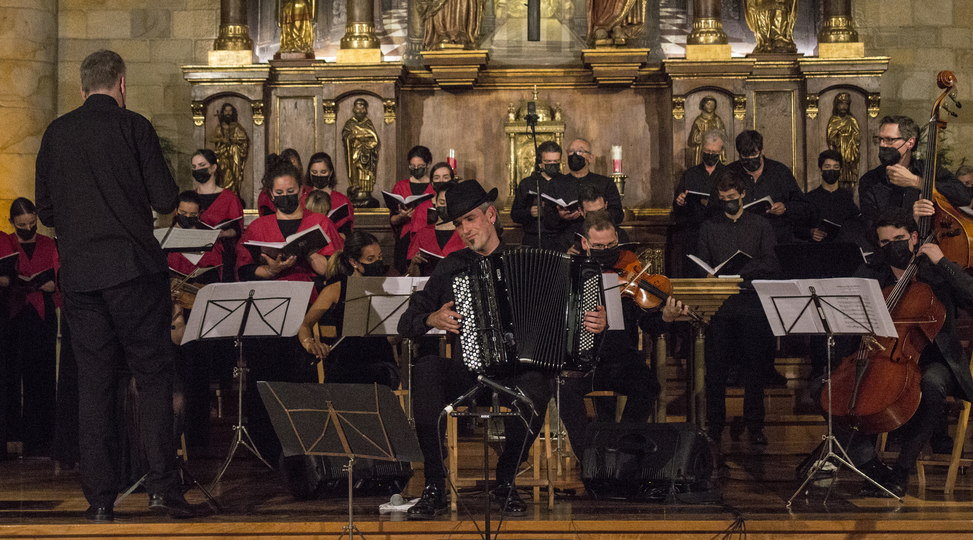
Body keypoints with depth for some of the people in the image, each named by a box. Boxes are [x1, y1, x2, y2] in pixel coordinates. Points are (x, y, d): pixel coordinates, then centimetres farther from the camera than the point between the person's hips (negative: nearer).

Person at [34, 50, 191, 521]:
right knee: (153, 373, 3)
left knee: (94, 381, 7)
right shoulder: (133, 127, -4)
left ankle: (100, 497, 8)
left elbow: (46, 211, 12)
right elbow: (165, 201, -6)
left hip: (77, 271, 4)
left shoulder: (55, 133, 8)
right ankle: (161, 484, -4)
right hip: (132, 265, -4)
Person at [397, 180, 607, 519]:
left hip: (516, 370, -1)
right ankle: (434, 488, -26)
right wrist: (431, 319, -6)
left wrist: (594, 324, -9)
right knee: (426, 367, -31)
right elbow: (406, 324, 16)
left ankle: (505, 481, -11)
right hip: (465, 373, 1)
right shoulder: (451, 268, 15)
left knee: (535, 385, -36)